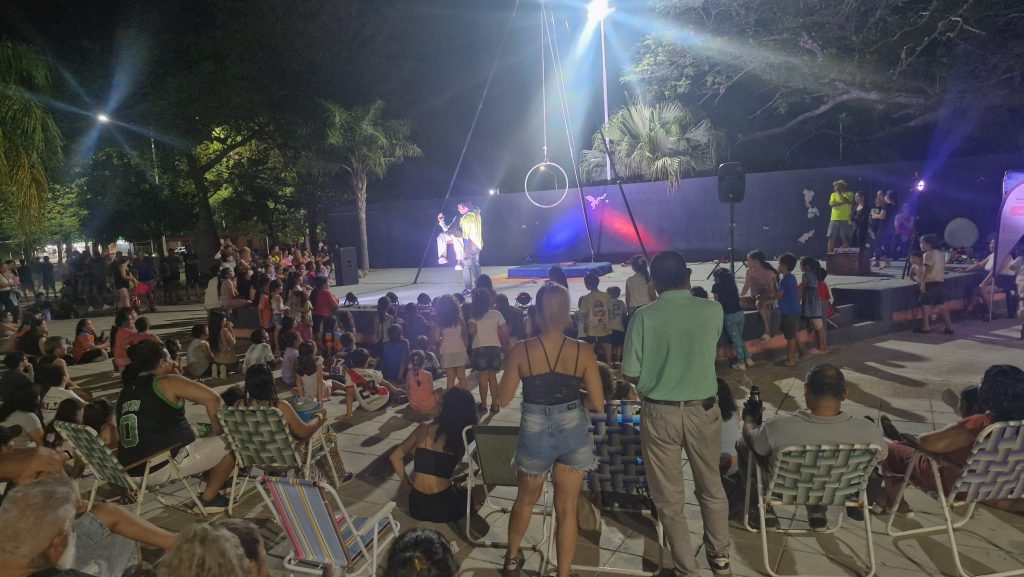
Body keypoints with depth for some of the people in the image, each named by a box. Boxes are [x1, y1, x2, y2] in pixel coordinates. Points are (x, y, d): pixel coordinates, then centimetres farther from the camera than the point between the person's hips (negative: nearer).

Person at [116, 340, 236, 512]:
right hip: (162, 467, -9)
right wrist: (216, 428, -1)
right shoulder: (167, 382, -9)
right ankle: (208, 499, 8)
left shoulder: (126, 391, 12)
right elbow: (212, 397, -14)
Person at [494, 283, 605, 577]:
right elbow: (598, 404, -9)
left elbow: (502, 399, -6)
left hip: (535, 433, 1)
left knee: (526, 500, 25)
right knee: (567, 509, 13)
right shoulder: (583, 352, -12)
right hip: (573, 432, -1)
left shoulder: (520, 351, -14)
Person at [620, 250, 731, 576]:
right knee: (711, 487, 23)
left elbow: (630, 374, -10)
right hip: (703, 410, 3)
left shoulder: (644, 316, -13)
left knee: (670, 497, 13)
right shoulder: (713, 310, -7)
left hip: (659, 413, -2)